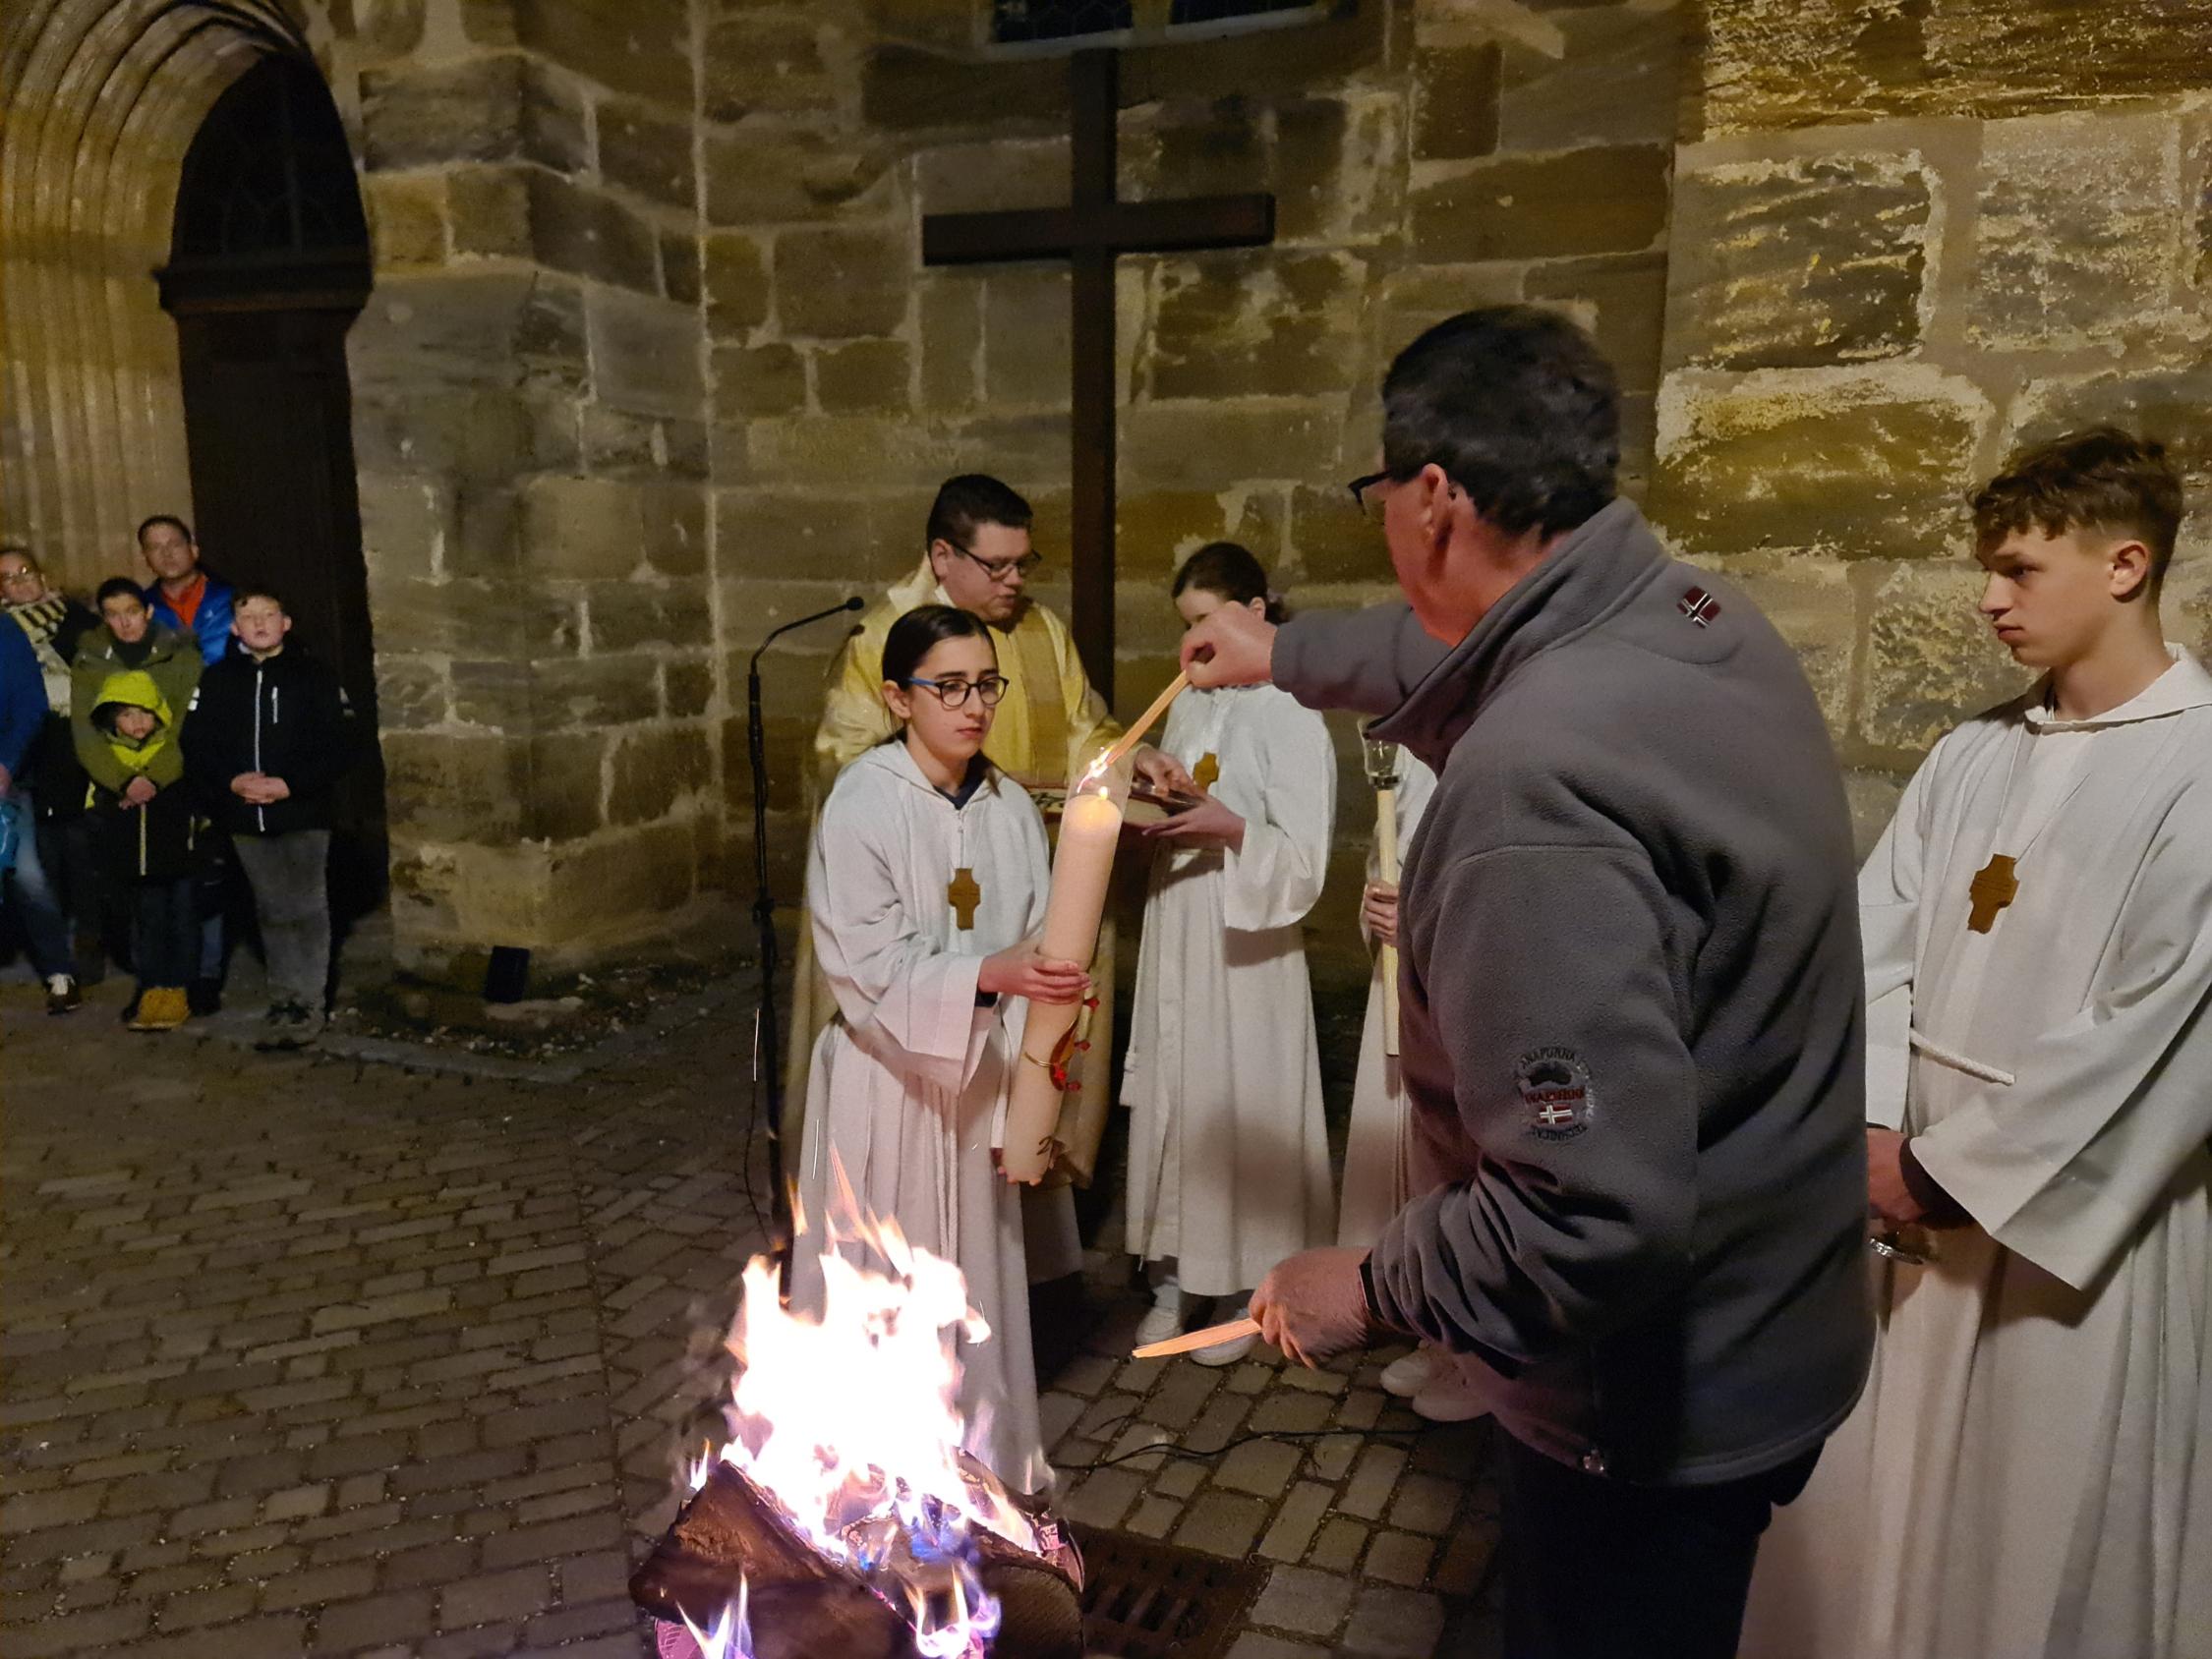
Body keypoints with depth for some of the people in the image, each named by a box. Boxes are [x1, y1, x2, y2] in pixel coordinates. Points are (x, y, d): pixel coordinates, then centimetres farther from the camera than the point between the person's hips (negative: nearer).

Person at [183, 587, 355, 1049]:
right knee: (272, 911, 11)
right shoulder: (217, 680, 8)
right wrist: (231, 782, -12)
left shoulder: (315, 677, -2)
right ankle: (283, 998, 20)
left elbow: (339, 749, -7)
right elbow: (195, 746, 5)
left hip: (303, 815, -3)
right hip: (245, 819, 3)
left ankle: (307, 1001, 7)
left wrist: (289, 784, -16)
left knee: (306, 909, 0)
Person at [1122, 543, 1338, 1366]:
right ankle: (1171, 1277, 25)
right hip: (1175, 932, 6)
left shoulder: (1293, 717, -10)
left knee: (1239, 1107, 3)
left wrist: (1230, 828, -26)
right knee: (1168, 1099, 10)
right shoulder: (1187, 705, 10)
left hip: (1246, 945, -6)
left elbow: (1304, 861, -12)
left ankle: (1241, 1291, 19)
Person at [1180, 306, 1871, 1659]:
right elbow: (1470, 662, 17)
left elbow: (1596, 1212, -36)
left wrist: (1373, 1289, -19)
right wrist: (1288, 654, 30)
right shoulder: (1704, 621, -4)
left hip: (1659, 1406, -8)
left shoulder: (1535, 781, -34)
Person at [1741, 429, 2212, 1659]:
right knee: (1879, 1504, 16)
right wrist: (1872, 1131, -9)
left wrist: (1946, 1169, -13)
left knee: (2049, 1526, 12)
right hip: (1919, 1192, 5)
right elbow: (1878, 950, 3)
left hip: (2084, 1213, -5)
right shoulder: (1970, 758, 5)